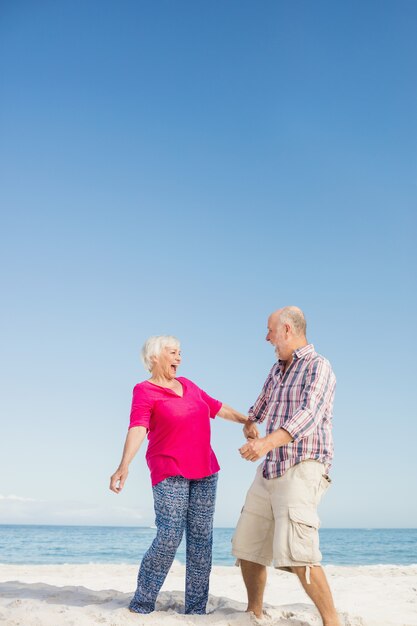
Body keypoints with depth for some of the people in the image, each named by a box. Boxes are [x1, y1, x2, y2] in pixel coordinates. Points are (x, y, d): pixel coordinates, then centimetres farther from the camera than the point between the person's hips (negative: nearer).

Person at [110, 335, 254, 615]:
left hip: (204, 471, 6)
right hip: (170, 473, -6)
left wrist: (248, 420, 37)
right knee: (169, 539, -13)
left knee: (201, 539, 2)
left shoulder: (186, 384, 15)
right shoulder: (144, 391, -5)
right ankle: (141, 607, 2)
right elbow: (137, 429, -20)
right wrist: (124, 465, -36)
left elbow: (217, 407, 27)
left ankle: (196, 609, 7)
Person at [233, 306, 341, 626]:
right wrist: (250, 422, 56)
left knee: (296, 553, -21)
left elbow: (309, 416, -27)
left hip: (303, 471, -8)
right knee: (247, 545, 10)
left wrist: (268, 442, -42)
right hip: (270, 471, 9)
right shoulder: (278, 369, 15)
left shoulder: (318, 367, -11)